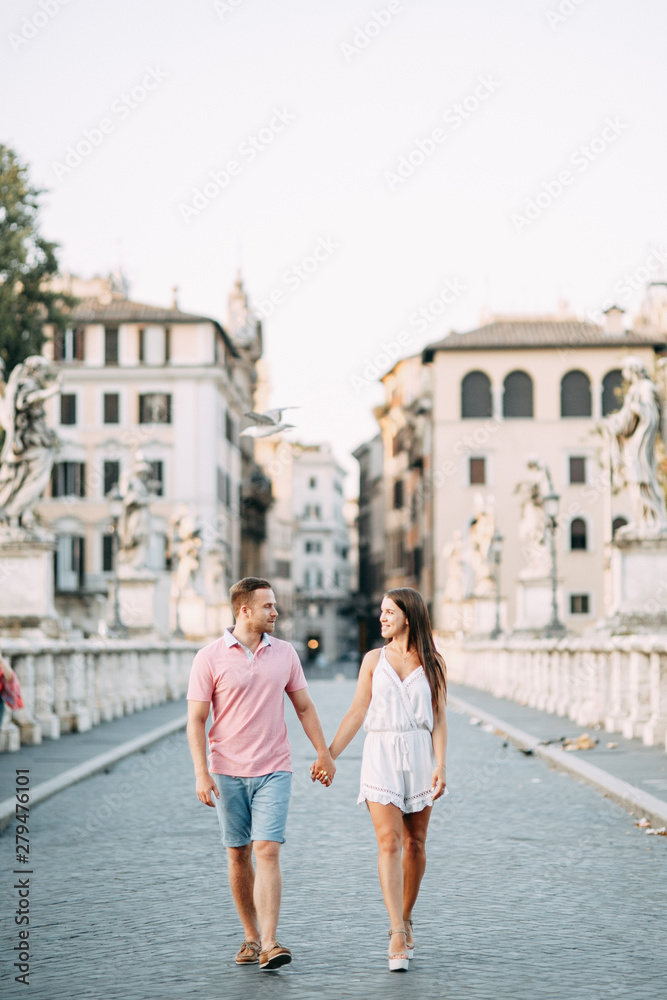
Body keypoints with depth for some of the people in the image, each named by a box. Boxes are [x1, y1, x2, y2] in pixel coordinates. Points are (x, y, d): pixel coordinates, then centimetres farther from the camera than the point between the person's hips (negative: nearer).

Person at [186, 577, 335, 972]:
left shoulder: (284, 653, 5)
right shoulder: (211, 657, -5)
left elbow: (304, 706, 14)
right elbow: (196, 719, -5)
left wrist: (324, 753, 11)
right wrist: (201, 772, -13)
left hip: (273, 771, 1)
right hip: (228, 772, -1)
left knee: (268, 852, -11)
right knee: (239, 855, 8)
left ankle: (269, 944, -16)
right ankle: (251, 936, 22)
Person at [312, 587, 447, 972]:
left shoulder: (433, 663, 4)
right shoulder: (374, 660, 7)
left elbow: (439, 719, 1)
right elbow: (357, 713, 9)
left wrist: (440, 766, -9)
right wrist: (328, 756, 5)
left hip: (419, 755, 0)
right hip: (381, 755, 0)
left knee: (415, 843, 6)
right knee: (389, 842, -10)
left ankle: (405, 920, 25)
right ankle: (398, 935, -15)